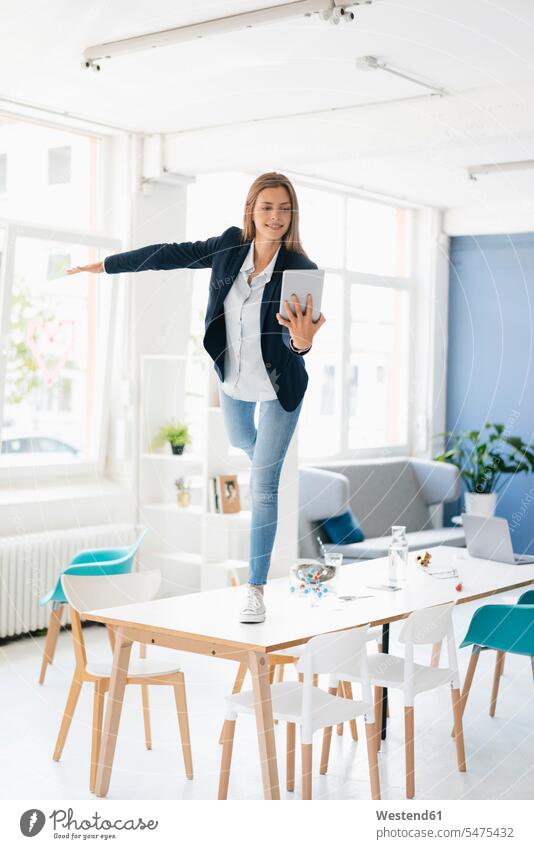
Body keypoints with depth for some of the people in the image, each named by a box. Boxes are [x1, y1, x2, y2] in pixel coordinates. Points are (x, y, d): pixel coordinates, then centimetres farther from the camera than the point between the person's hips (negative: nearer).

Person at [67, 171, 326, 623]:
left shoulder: (301, 269, -26)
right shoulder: (230, 245, -15)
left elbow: (296, 330, -35)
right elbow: (173, 254, -5)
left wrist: (302, 341, -60)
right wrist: (106, 264, -1)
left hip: (279, 387, -5)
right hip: (233, 378, 5)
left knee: (263, 488, -5)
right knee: (240, 439, 32)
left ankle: (256, 587, 5)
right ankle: (266, 462, 69)